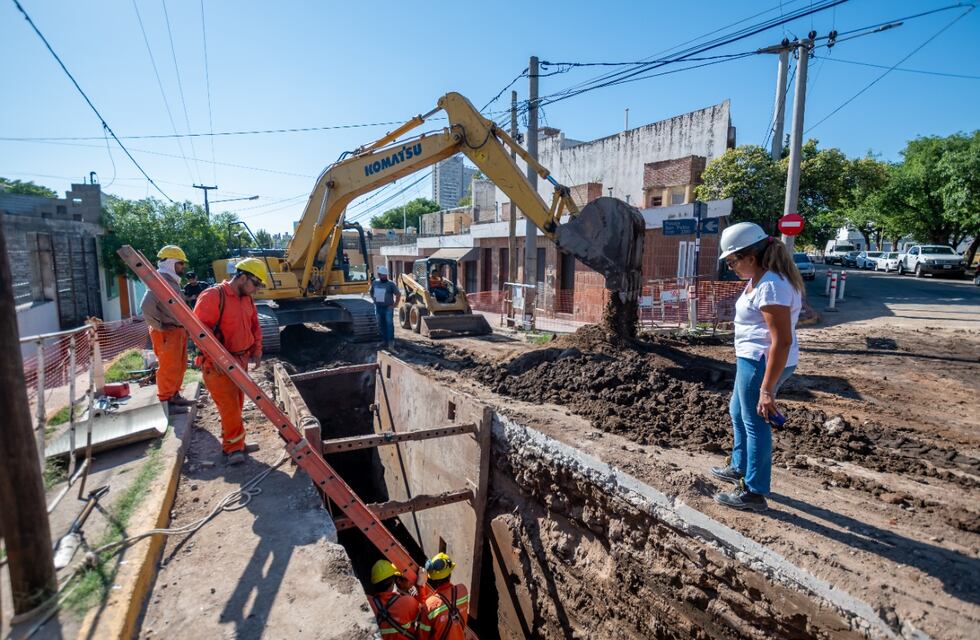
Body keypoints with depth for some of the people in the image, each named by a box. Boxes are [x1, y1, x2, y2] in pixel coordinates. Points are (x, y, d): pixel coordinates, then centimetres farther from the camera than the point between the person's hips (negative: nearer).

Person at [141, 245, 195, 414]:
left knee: (179, 366, 18)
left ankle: (174, 396, 31)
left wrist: (184, 326, 14)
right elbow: (146, 306, -29)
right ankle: (165, 402, 7)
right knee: (169, 368, -2)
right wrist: (158, 325, -19)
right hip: (166, 333, -10)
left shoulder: (172, 281, 15)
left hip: (178, 331, 10)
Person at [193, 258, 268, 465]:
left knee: (237, 404, 15)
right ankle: (234, 446, 8)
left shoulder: (247, 299, 8)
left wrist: (256, 350, 8)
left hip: (241, 360, 8)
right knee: (228, 405, -4)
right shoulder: (213, 296, -17)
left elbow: (254, 326, 18)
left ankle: (231, 442, 29)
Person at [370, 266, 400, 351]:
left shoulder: (390, 284, -7)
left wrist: (395, 305, -10)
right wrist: (374, 300, 10)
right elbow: (371, 292, 24)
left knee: (389, 325, -11)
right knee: (381, 325, 12)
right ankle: (385, 341, 25)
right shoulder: (375, 283, 7)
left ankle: (390, 343, -14)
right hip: (378, 308, 5)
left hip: (388, 308, -5)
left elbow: (398, 294, -6)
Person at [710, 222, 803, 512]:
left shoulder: (771, 286, -24)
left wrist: (766, 389, -27)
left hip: (763, 363, -11)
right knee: (738, 412, 24)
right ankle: (739, 468, 43)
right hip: (752, 358, 11)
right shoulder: (759, 279, 8)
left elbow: (782, 341, -26)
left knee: (756, 423, 2)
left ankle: (754, 493, 18)